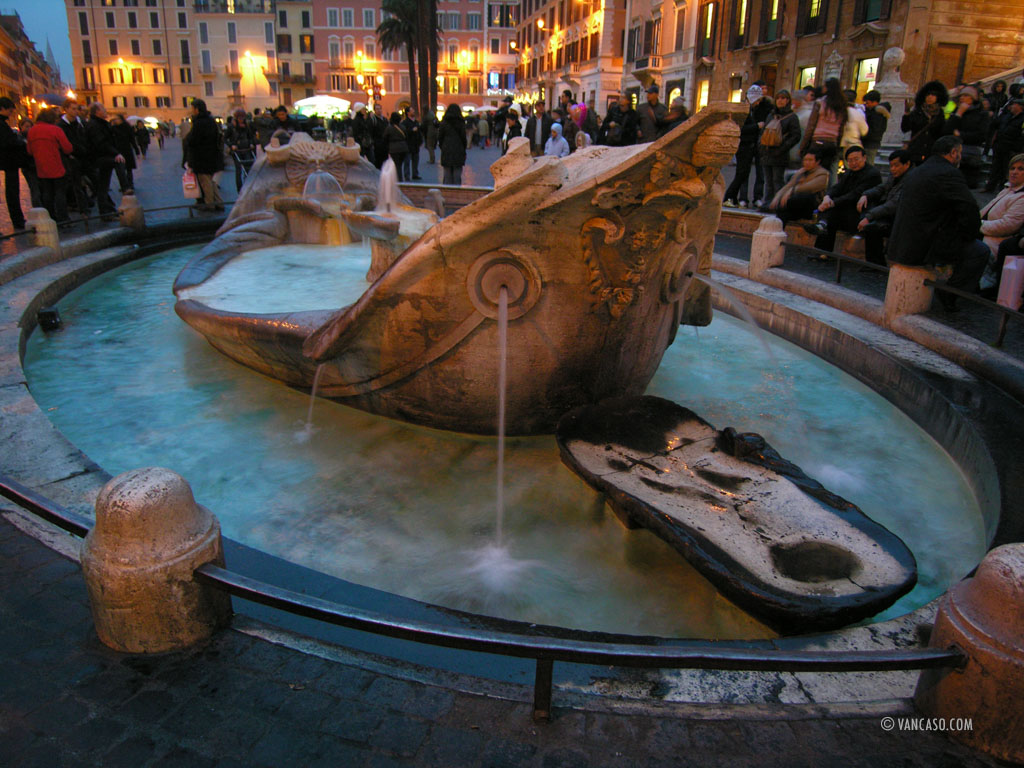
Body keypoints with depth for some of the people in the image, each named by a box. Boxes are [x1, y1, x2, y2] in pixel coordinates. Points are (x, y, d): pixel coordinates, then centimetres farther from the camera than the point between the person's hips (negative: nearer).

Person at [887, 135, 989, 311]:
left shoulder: (915, 172, 15)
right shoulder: (949, 174, -14)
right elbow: (970, 211, -19)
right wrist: (967, 235, 1)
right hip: (923, 248, -10)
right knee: (980, 251, 2)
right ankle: (949, 295, 7)